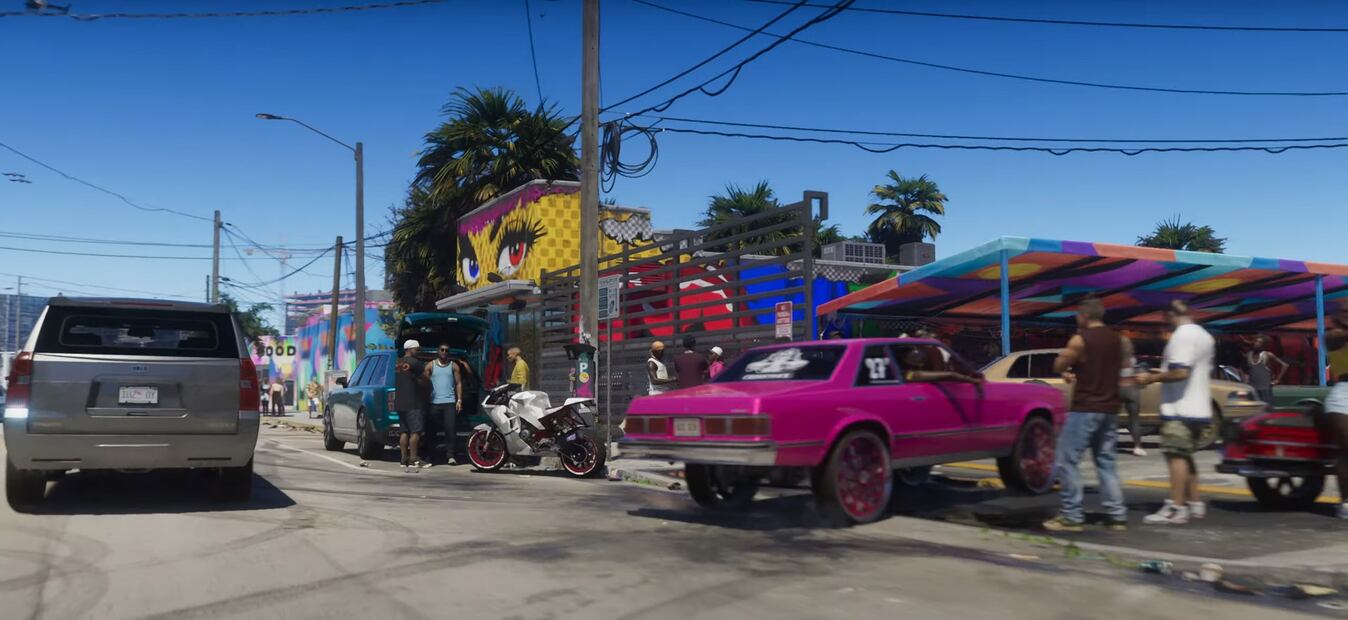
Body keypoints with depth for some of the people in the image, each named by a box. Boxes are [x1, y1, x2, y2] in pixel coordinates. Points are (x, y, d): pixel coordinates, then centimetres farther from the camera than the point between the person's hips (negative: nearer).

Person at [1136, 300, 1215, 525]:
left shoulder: (1181, 335, -14)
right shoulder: (1205, 336, 17)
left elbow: (1180, 371, -24)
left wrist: (1152, 378, -13)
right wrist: (1162, 375, 29)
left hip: (1180, 408, -10)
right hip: (1198, 409, 10)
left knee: (1176, 456, -10)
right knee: (1185, 456, 16)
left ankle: (1176, 509, -12)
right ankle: (1194, 504, 18)